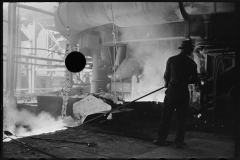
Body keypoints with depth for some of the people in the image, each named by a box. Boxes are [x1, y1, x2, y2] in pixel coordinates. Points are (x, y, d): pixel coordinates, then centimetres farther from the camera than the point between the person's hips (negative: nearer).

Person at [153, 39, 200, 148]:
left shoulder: (171, 60, 0)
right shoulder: (191, 63, 0)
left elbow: (166, 76, 5)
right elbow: (195, 80, 6)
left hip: (172, 90, 0)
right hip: (184, 92, 0)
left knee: (166, 116, 6)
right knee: (181, 118, 9)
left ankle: (161, 139, 11)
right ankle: (179, 142, 13)